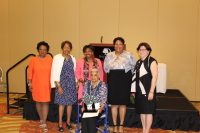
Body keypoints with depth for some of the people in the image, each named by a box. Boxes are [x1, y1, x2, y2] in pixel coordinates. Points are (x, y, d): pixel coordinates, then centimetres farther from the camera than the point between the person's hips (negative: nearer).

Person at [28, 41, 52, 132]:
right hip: (36, 84, 1)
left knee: (45, 103, -3)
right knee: (38, 102, 12)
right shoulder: (33, 60, -3)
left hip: (46, 85, -1)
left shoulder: (50, 59, -2)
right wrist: (30, 83, -4)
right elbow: (30, 72, -1)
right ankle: (41, 119, 30)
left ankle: (44, 123, 1)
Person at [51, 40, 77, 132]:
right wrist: (58, 86, -10)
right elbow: (54, 72, -7)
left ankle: (68, 122, 22)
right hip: (62, 83, -3)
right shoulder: (57, 58, -5)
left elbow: (74, 71, 9)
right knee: (61, 103, 0)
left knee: (70, 103, 8)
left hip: (71, 83, 4)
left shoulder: (72, 58, 6)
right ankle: (60, 124, 12)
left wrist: (75, 83, 5)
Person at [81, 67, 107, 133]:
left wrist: (100, 108, -17)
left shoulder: (102, 85, 2)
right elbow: (84, 96, 12)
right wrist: (83, 106, -2)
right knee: (84, 118, -27)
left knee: (91, 118, -31)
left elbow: (104, 99, -2)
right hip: (87, 107, 3)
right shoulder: (87, 84, 12)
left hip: (98, 108, -2)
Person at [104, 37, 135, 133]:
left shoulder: (129, 55, 4)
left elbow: (133, 67, 5)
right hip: (113, 80, 1)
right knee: (114, 103, 4)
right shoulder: (109, 55, 8)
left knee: (123, 103, 5)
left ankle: (121, 125, 19)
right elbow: (105, 68, 7)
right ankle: (115, 125, 16)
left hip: (125, 80, -1)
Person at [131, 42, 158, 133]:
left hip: (148, 91, -7)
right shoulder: (138, 62, 12)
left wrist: (151, 92, -18)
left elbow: (154, 77, -14)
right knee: (141, 111, 12)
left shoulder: (152, 61, -8)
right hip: (139, 91, 7)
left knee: (148, 111, 0)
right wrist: (134, 90, 11)